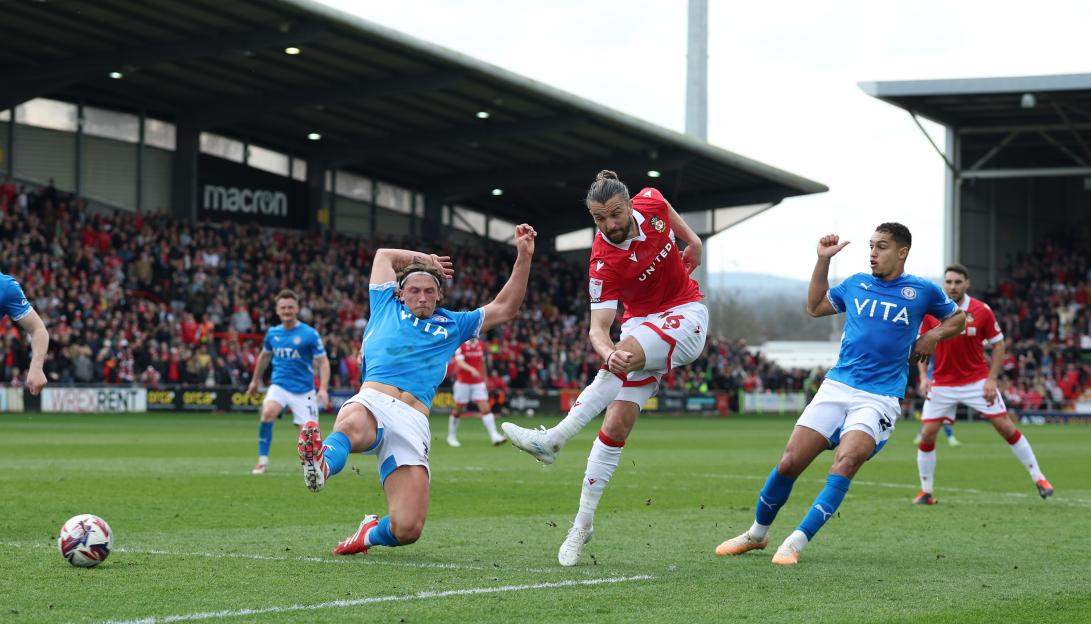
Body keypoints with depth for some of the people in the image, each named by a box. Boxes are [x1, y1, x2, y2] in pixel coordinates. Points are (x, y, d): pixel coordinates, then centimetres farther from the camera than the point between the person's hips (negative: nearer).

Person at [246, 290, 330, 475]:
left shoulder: (310, 334, -7)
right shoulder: (273, 333, 6)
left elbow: (323, 362, -7)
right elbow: (264, 356, 25)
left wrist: (323, 389, -20)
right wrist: (255, 381, 33)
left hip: (303, 390, -2)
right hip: (279, 385, 2)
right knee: (267, 412, -28)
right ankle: (263, 460, -19)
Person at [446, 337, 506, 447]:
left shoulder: (480, 345, 8)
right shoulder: (460, 345, -10)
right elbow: (459, 362, -24)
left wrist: (485, 379, 20)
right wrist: (472, 369, -40)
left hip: (478, 383, 4)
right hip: (463, 383, -4)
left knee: (485, 408, -7)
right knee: (458, 410, 6)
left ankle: (494, 436, -14)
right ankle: (451, 437, 22)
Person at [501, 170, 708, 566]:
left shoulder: (651, 204, -13)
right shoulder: (604, 263, -20)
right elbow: (598, 328, -28)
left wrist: (691, 240, 16)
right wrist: (606, 352, -48)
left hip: (685, 316, 0)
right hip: (641, 322, 0)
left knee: (627, 353, -33)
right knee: (618, 421, -12)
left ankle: (552, 440, -34)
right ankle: (583, 523, -2)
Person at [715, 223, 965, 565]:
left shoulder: (922, 290, 4)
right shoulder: (856, 284, 12)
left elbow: (958, 317, 18)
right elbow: (815, 306, 26)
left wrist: (932, 336, 0)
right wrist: (823, 260, 17)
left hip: (880, 399, -3)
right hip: (836, 386, 3)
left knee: (844, 465, -26)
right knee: (788, 463, -5)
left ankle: (795, 543, -22)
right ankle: (756, 533, 17)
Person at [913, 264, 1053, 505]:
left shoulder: (982, 311, -9)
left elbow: (998, 344, -1)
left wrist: (992, 378, -9)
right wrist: (923, 376, -7)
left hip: (977, 381, -1)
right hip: (942, 383, 1)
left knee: (1006, 427, -3)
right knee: (927, 434, -7)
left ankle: (1038, 478, 9)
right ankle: (926, 491, 8)